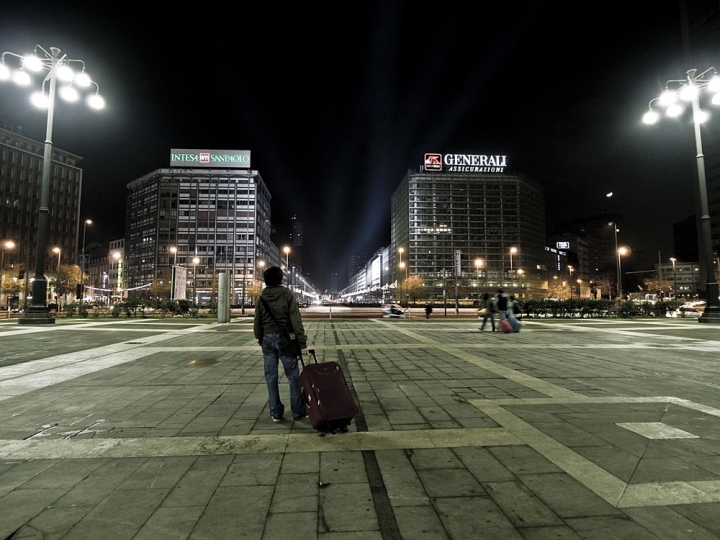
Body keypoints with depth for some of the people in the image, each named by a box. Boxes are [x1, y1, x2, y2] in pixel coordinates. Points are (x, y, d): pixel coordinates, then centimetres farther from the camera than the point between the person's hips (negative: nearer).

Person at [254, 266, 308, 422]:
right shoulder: (287, 295, -6)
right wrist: (302, 343, -10)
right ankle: (298, 412, 8)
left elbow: (257, 323, 9)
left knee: (271, 377, 9)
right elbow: (296, 321, -11)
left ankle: (276, 412, 15)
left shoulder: (261, 299, 5)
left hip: (267, 339, 3)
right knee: (293, 376, 4)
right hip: (285, 339, -3)